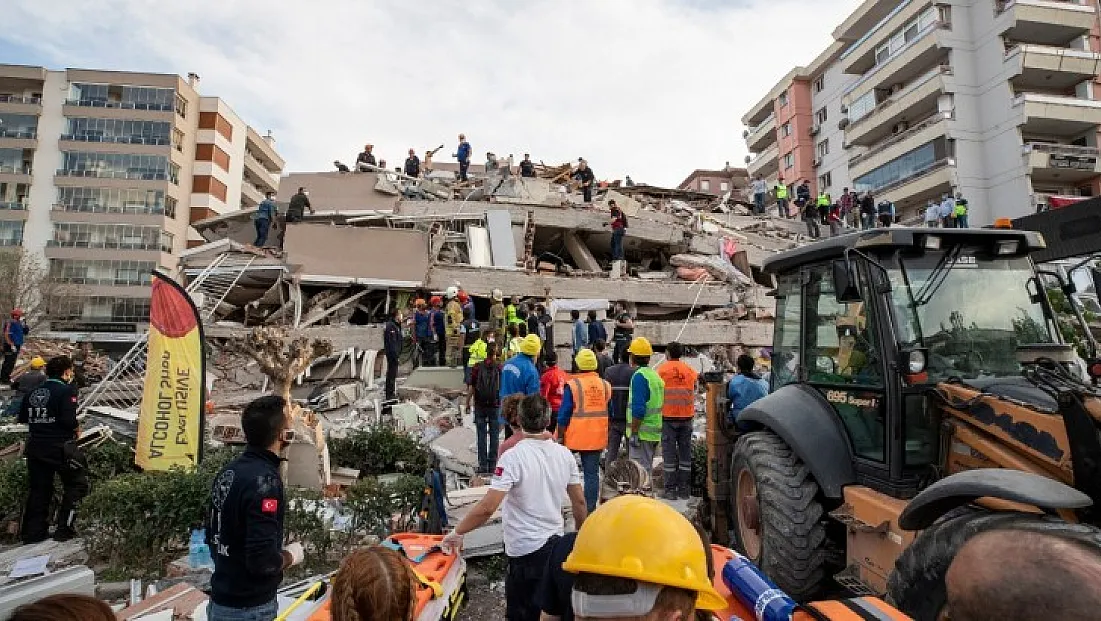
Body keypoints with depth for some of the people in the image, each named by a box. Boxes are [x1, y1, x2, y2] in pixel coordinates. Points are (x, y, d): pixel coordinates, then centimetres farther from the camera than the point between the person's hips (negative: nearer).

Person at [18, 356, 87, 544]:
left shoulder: (34, 392, 7)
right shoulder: (67, 390, -13)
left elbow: (21, 419, 12)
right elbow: (69, 420, -21)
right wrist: (77, 429, -2)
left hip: (35, 447, 7)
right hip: (61, 447, -6)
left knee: (38, 488, 17)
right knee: (76, 484, 9)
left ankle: (32, 532, 21)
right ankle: (64, 529, 7)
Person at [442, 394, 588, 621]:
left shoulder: (512, 457, -20)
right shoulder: (565, 454, -3)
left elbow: (488, 507, -24)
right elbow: (579, 502, 5)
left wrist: (457, 532, -11)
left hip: (526, 550, -5)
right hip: (556, 543, 6)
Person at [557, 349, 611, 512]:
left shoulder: (572, 385, -11)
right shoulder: (605, 385, 3)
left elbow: (564, 414, -11)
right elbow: (609, 412, 11)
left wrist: (560, 436, -4)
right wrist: (606, 435, 21)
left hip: (574, 435, -3)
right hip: (597, 437, 3)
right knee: (592, 473, 8)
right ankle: (590, 509, 12)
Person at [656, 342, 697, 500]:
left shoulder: (662, 369, -6)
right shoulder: (689, 370, 6)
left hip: (668, 416, -4)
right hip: (686, 416, 4)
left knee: (669, 453, 2)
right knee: (685, 451, 10)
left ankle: (670, 489, 4)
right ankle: (685, 489, 15)